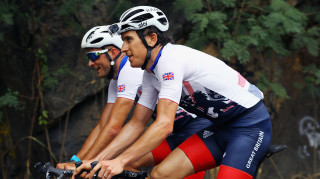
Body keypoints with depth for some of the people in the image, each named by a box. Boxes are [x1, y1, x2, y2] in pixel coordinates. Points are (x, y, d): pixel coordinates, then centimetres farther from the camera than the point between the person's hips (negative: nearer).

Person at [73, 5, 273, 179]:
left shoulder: (172, 59, -22)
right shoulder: (151, 74, 6)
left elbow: (164, 125, -30)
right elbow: (136, 124, 10)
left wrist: (120, 161, -32)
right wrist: (98, 161, 1)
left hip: (252, 123, -9)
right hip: (223, 127, 9)